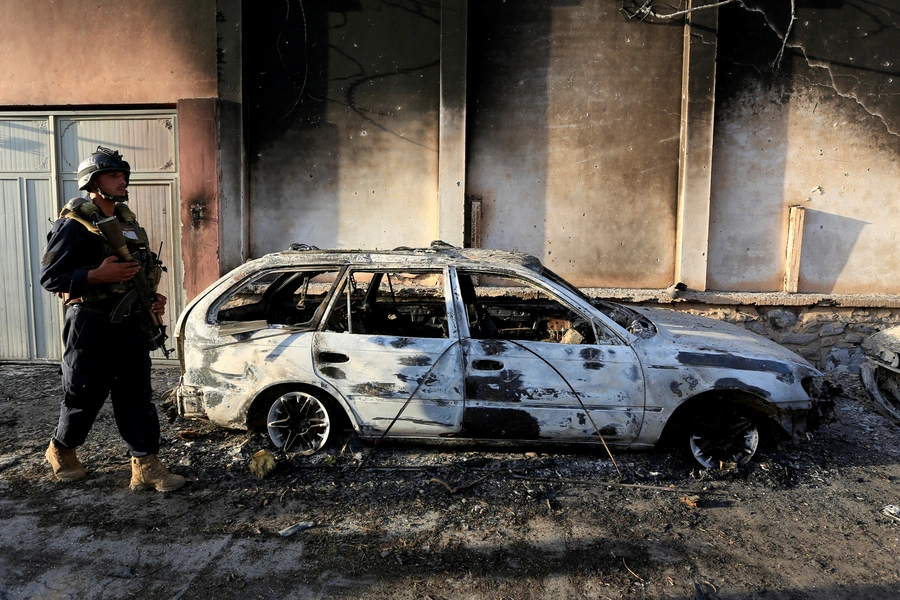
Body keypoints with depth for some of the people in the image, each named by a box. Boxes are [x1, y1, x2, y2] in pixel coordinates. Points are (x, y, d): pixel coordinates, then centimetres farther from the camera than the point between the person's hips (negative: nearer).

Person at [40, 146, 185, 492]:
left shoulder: (128, 222, 14)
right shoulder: (74, 224, -9)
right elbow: (50, 277, -12)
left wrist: (152, 299, 6)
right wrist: (99, 275, -24)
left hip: (131, 324, 6)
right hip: (91, 324, -6)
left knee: (137, 397, 4)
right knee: (84, 397, 9)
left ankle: (145, 466, 9)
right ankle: (60, 451, 35)